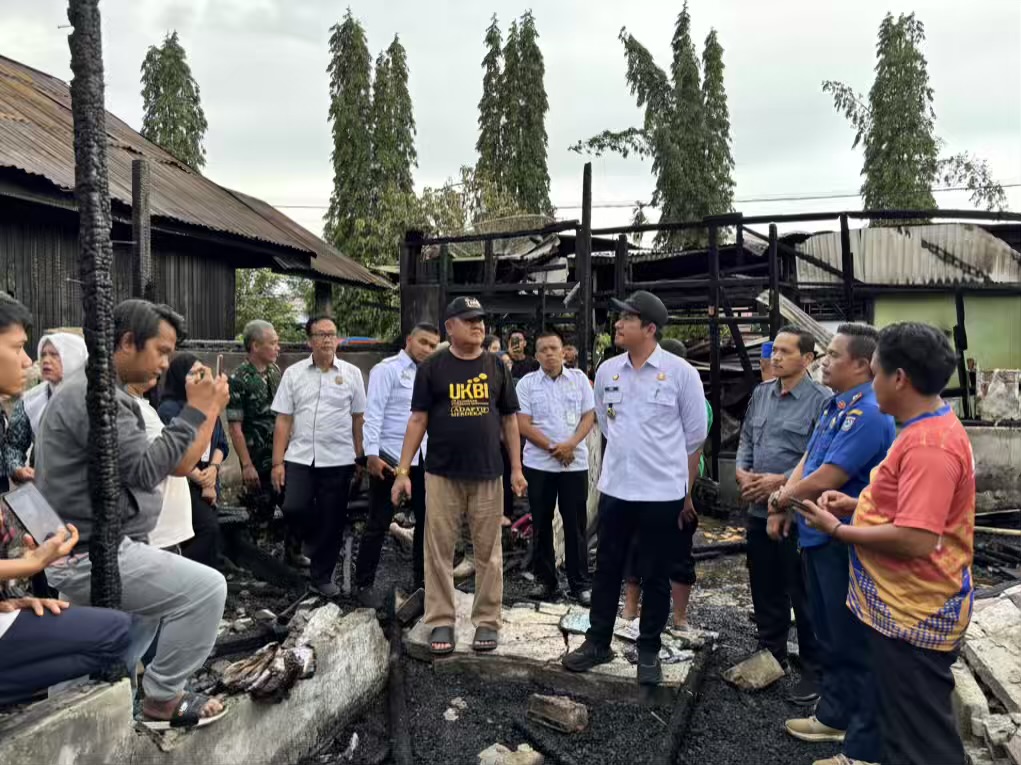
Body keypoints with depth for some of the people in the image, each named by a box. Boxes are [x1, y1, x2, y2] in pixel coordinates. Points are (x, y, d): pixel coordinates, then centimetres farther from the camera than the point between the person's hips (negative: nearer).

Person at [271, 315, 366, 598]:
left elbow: (358, 419, 6)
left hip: (339, 460, 0)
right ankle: (325, 544, 19)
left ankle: (322, 575, 23)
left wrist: (359, 457, 3)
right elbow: (283, 420, 3)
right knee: (294, 508, -12)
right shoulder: (293, 373, 4)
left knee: (331, 520, 4)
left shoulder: (351, 373, 2)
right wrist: (278, 462, -2)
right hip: (300, 457, 1)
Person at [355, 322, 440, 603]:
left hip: (423, 458, 7)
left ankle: (422, 581, 25)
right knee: (379, 524, 2)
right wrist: (372, 454, -21)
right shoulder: (387, 369, -7)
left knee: (427, 520, 11)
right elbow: (374, 413, -13)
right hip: (391, 457, -7)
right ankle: (364, 584, 15)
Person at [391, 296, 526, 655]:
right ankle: (441, 622, 17)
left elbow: (509, 419, 10)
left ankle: (487, 621, 20)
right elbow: (418, 419, 0)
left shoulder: (496, 366, 7)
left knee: (488, 552, 8)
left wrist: (517, 468, 4)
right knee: (439, 551, 5)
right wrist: (403, 470, -5)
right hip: (442, 474, -1)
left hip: (488, 474, 2)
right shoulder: (432, 367, 1)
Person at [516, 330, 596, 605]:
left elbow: (589, 416, 2)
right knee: (541, 524, 8)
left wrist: (570, 444, -14)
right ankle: (545, 580, 21)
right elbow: (523, 424, -5)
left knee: (576, 524, 4)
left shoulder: (579, 379, 4)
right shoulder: (527, 383, 0)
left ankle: (580, 583, 14)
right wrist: (553, 447, -13)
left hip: (575, 463, 0)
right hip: (539, 464, 0)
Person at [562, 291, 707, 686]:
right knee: (607, 569, 14)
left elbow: (695, 437, -1)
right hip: (614, 490, 4)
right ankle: (597, 642, 29)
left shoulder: (681, 372, -9)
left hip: (664, 494, -3)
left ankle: (648, 650, 26)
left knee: (655, 577, 9)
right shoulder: (607, 370, 2)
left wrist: (686, 492, 5)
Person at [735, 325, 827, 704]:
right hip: (759, 509, 7)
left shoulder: (821, 401, -12)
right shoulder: (761, 393, 9)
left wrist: (781, 481, -18)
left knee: (803, 594, 4)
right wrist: (742, 472, -1)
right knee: (764, 588, 18)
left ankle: (813, 669, 19)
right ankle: (770, 654, 34)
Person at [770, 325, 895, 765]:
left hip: (844, 543, -10)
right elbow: (806, 460, 13)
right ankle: (834, 715, 39)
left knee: (853, 643, 3)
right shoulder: (834, 406, 10)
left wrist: (781, 498, -7)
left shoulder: (867, 414, -22)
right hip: (817, 536, 10)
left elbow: (825, 480, -24)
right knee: (828, 634, 21)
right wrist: (783, 508, 0)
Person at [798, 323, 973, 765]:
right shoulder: (928, 430, 9)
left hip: (914, 614, -10)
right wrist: (857, 505, 5)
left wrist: (837, 530, -19)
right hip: (901, 607, 10)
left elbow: (916, 539, -31)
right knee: (900, 721, 24)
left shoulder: (929, 445, -26)